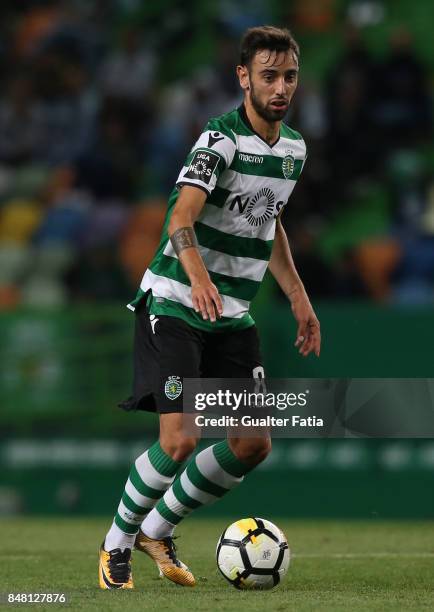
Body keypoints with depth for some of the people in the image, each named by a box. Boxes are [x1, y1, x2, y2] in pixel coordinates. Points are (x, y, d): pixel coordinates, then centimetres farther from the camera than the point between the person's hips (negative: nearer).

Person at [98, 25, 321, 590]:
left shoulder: (293, 147, 8)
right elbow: (181, 216, -33)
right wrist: (197, 276, -52)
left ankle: (159, 528, 20)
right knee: (179, 440, -17)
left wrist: (298, 299, 20)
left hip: (232, 317, 7)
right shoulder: (220, 140, -17)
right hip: (174, 305, -7)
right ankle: (117, 543, 7)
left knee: (254, 445, 0)